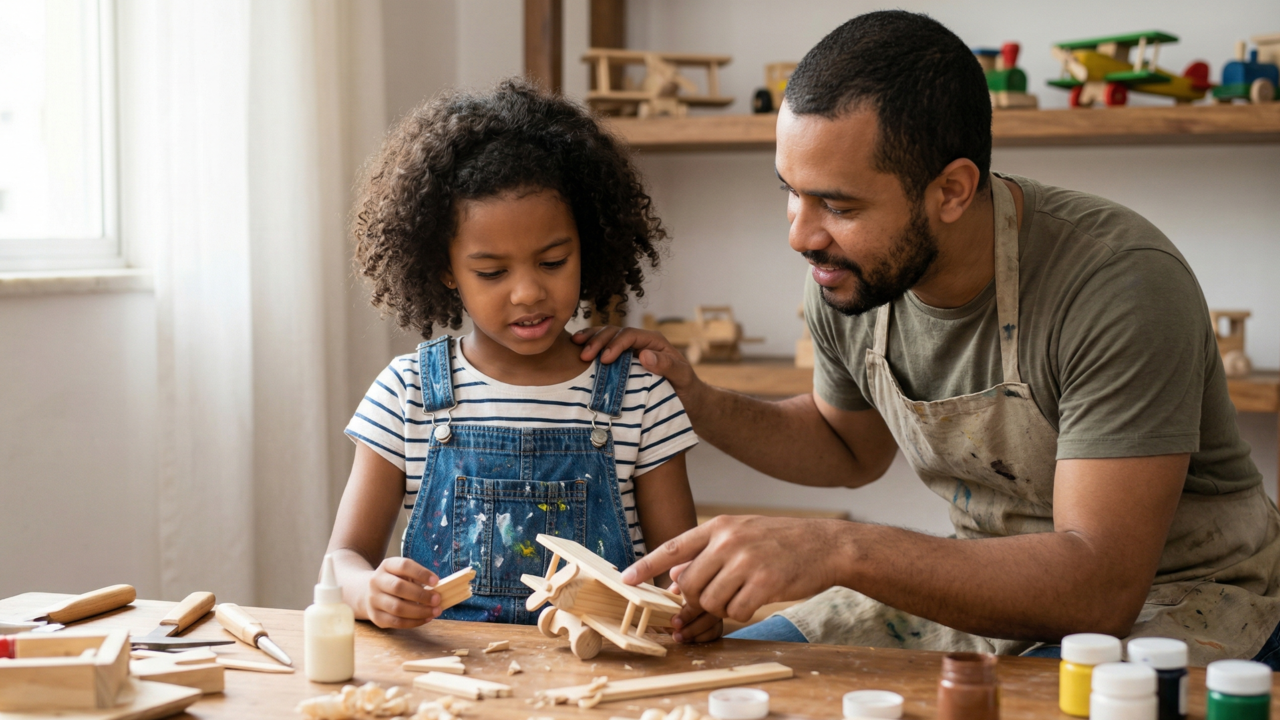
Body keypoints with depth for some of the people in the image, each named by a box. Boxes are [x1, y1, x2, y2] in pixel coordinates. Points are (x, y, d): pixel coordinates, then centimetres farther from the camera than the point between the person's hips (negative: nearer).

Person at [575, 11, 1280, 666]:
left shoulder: (1121, 286, -29)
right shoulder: (850, 277, -7)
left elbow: (1101, 584, -34)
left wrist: (839, 549, -41)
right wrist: (696, 403, -2)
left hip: (1181, 599, -6)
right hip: (985, 583, 6)